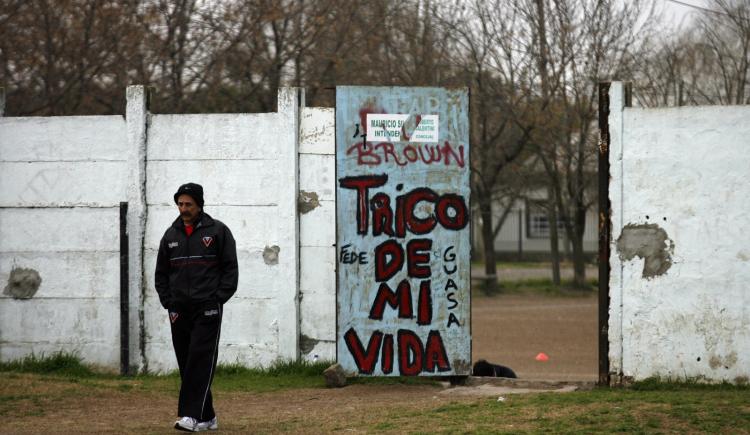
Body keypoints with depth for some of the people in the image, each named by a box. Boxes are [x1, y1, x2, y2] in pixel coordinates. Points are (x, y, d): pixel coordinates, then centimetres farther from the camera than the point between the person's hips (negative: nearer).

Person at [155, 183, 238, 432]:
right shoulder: (171, 235, 12)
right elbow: (161, 273, 17)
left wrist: (219, 299, -9)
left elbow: (230, 269, -1)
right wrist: (167, 301, 5)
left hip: (207, 309, -5)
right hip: (179, 311, 5)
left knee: (200, 361, -13)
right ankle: (207, 417, 12)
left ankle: (191, 415, -20)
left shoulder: (217, 231, 0)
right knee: (187, 365, 5)